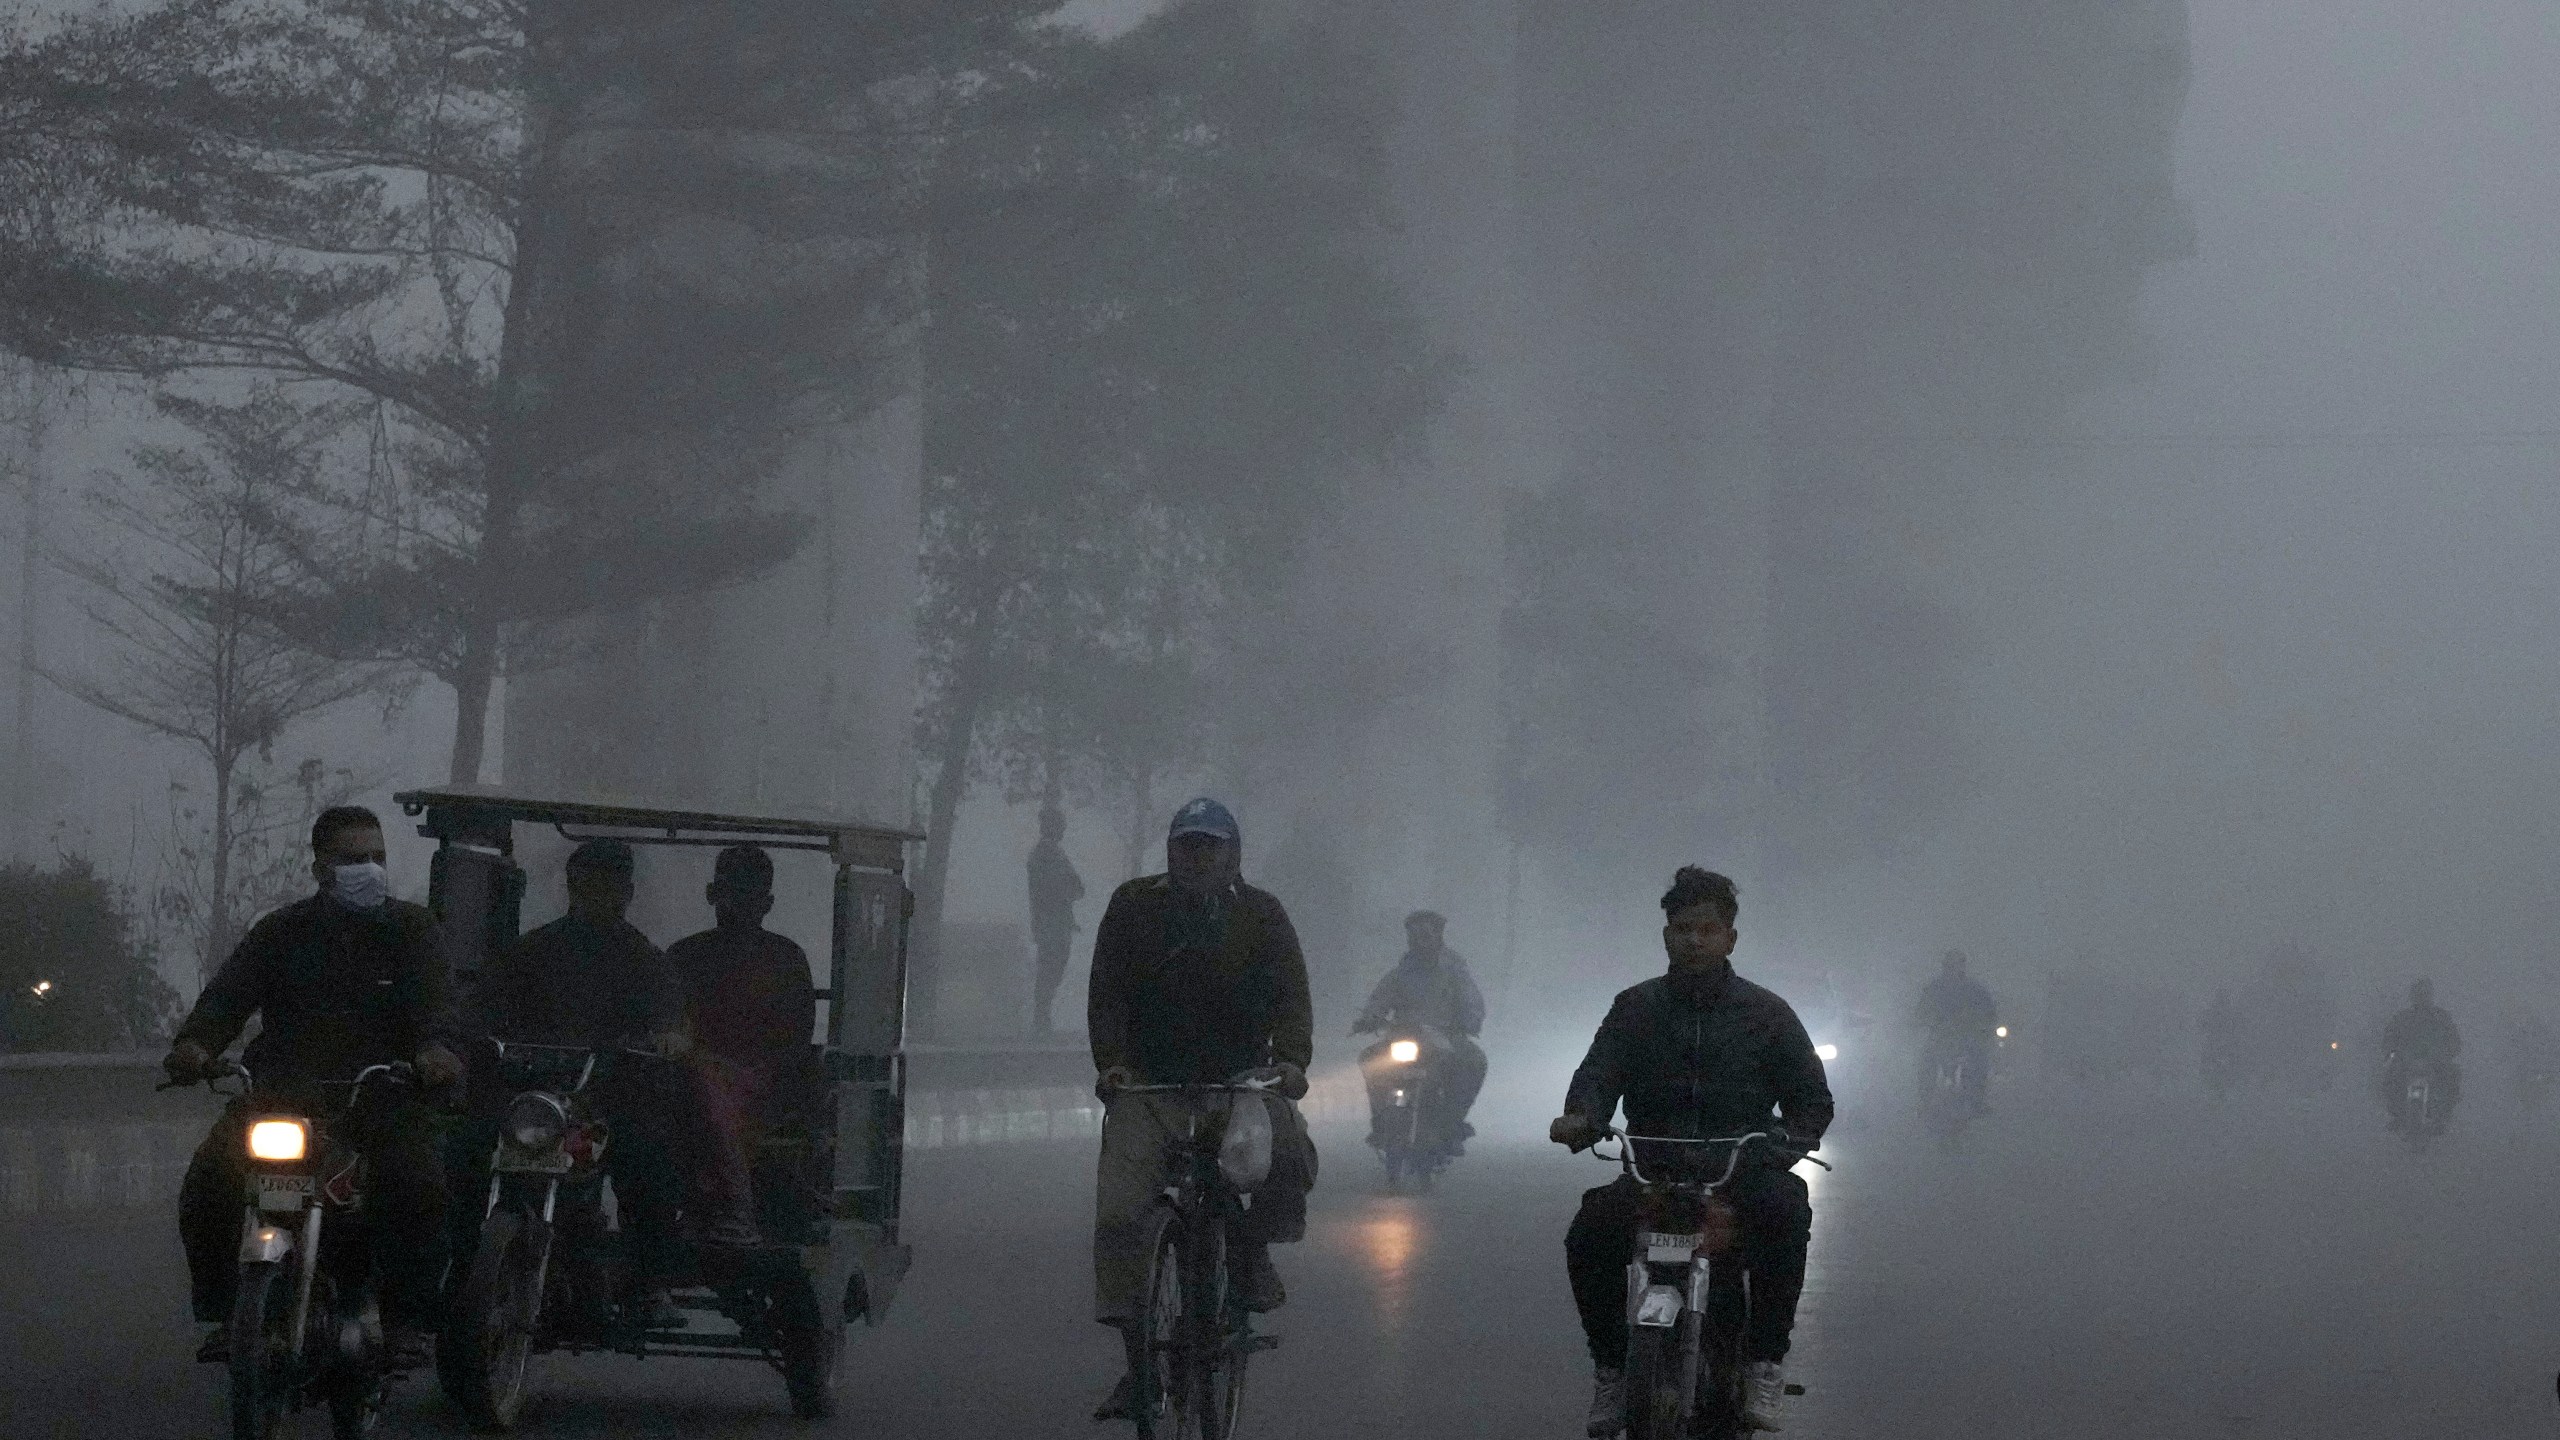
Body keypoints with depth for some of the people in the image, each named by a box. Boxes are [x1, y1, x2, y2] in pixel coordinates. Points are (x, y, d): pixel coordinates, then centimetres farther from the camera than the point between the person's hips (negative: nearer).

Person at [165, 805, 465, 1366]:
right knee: (208, 1182, -19)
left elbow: (434, 998, -8)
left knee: (420, 1188, -28)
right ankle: (223, 1313, -5)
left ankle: (407, 1320, -15)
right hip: (281, 1088, 2)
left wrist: (437, 1046, -33)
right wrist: (195, 1041, -25)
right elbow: (229, 993, -2)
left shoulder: (410, 928, 9)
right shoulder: (282, 932, 13)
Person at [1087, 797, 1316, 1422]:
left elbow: (1291, 995, -4)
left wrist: (1289, 1059, -23)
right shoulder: (1133, 907, 4)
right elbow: (1107, 993, -1)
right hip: (1148, 1087, 0)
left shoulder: (1261, 915, 4)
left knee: (1291, 1157, -30)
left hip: (1240, 1083, 0)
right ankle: (1139, 1358, -6)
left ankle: (1251, 1247, 2)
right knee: (1118, 1214, -14)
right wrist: (1111, 1062, -17)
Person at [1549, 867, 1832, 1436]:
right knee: (1591, 1229, -29)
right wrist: (1582, 1117, -23)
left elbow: (1812, 1098, 10)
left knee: (1784, 1209, -36)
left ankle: (1765, 1361, -24)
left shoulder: (1766, 1013, 10)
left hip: (1742, 1172, -1)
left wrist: (1788, 1139, -12)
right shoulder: (1635, 1009, 13)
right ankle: (1610, 1366, -10)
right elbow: (1598, 1074, 1)